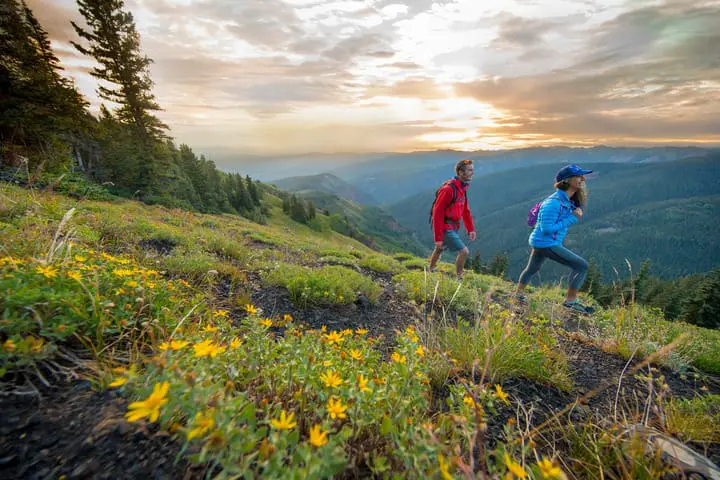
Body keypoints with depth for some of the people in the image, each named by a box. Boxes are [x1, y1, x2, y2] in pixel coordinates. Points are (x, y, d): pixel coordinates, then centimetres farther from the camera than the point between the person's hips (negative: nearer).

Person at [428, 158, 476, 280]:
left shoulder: (462, 188, 5)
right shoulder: (448, 189, -24)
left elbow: (465, 209, 14)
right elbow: (437, 214, -24)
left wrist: (471, 229, 9)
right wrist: (438, 238, -23)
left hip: (452, 227, 10)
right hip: (445, 228, -10)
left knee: (439, 249, 26)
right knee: (464, 251, -11)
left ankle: (431, 271, 48)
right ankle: (459, 278, 7)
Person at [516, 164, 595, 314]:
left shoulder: (568, 200, 6)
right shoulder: (554, 202, -23)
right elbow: (546, 229, -25)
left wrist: (577, 213, -1)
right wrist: (572, 218, -21)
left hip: (539, 242, 11)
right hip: (546, 243, -11)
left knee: (532, 269, 25)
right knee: (581, 265, -8)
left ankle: (518, 294, 42)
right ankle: (570, 301, 1)